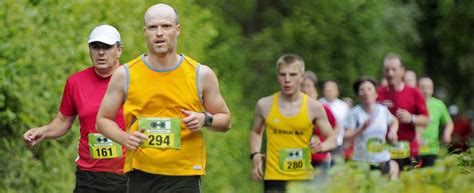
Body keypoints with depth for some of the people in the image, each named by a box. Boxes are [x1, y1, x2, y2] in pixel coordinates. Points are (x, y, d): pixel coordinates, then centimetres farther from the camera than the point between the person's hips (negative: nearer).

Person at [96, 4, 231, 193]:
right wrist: (124, 138, -9)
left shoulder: (201, 75, 2)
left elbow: (225, 120, 12)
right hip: (140, 175, 2)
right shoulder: (125, 75, 3)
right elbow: (102, 119, 11)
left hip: (184, 176, -2)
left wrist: (205, 120, -10)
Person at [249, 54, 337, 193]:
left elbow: (332, 139, 5)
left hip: (303, 178, 1)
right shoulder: (265, 105, -1)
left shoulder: (313, 107, -3)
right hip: (274, 177, 0)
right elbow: (256, 132, 19)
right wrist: (255, 154, 1)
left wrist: (323, 146, -18)